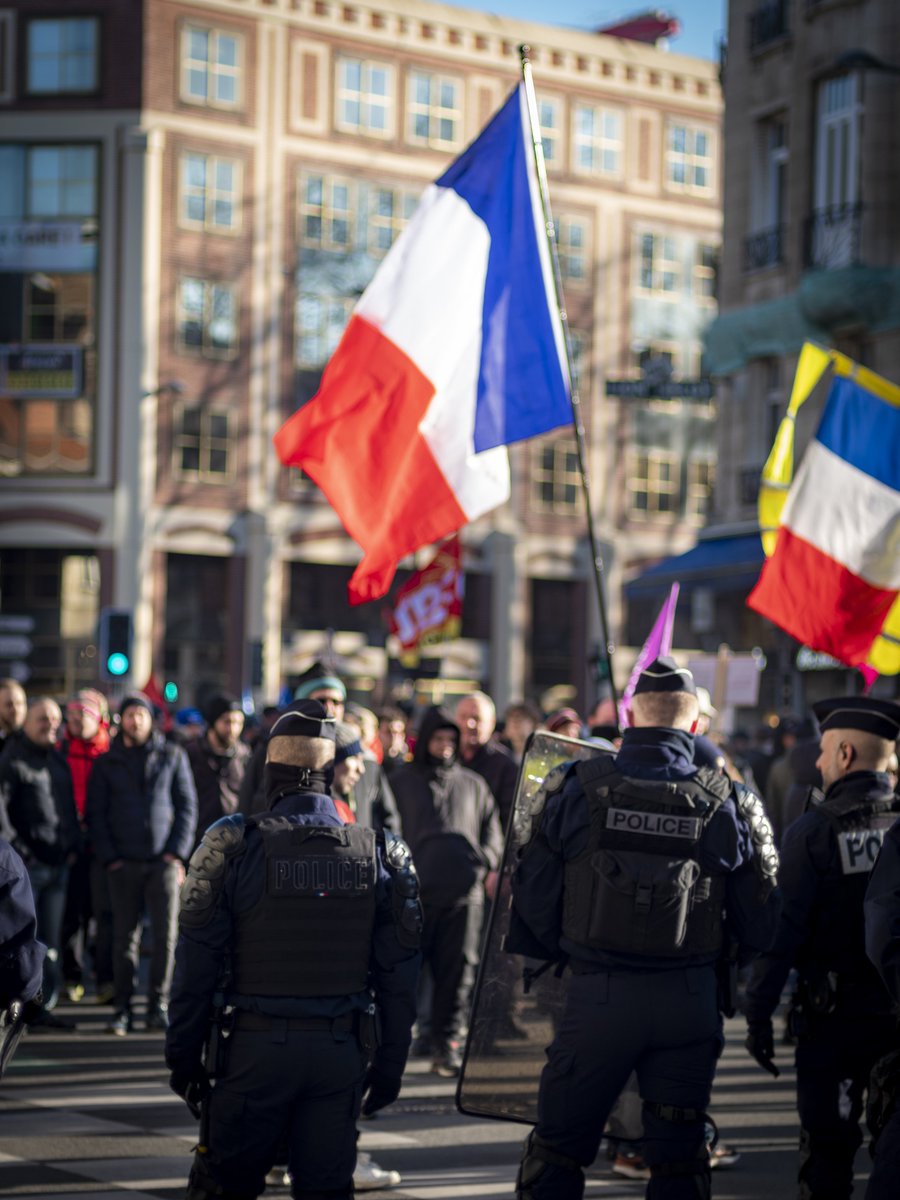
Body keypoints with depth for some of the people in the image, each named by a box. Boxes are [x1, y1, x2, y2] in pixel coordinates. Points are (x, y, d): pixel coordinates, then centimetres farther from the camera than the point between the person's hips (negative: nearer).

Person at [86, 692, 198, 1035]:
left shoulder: (172, 756, 8)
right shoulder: (107, 763, 9)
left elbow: (187, 805, 6)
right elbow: (96, 813, 8)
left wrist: (177, 853, -3)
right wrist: (109, 857, -2)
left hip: (163, 861, 0)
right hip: (123, 863, 1)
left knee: (166, 935, -5)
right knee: (125, 937, 2)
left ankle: (158, 1005, 3)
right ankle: (123, 1009, 6)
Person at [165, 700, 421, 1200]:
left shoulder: (233, 847, -7)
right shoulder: (381, 855, 0)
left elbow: (196, 967, -4)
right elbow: (398, 981, 3)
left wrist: (183, 1055, 5)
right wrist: (390, 1065, 12)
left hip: (257, 1046, -2)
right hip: (343, 1051, 2)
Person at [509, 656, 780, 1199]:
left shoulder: (579, 789, -5)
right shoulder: (726, 803, -2)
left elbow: (533, 895, 0)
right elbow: (759, 927, 3)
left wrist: (553, 954, 18)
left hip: (597, 995, -1)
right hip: (690, 1001, 1)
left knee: (556, 1153, 10)